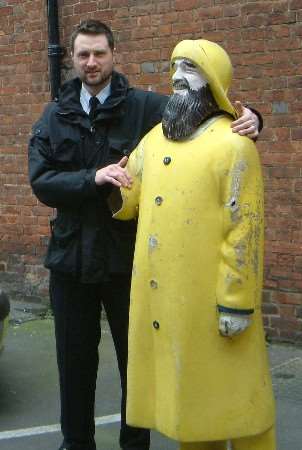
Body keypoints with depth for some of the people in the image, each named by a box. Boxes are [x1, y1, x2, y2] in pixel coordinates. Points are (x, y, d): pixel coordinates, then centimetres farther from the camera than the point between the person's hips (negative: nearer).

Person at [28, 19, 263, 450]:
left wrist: (245, 120, -31)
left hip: (128, 257, -2)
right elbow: (41, 182, -6)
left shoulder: (145, 106, -4)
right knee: (75, 361, 15)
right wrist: (94, 178, -20)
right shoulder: (55, 117, 3)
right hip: (71, 257, 3)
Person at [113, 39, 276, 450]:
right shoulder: (154, 138, 12)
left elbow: (245, 228, -15)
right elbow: (124, 198, 15)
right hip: (159, 296, 7)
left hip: (209, 298, -7)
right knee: (182, 385, 17)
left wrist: (237, 303, -18)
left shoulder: (232, 145, -10)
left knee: (229, 391, 3)